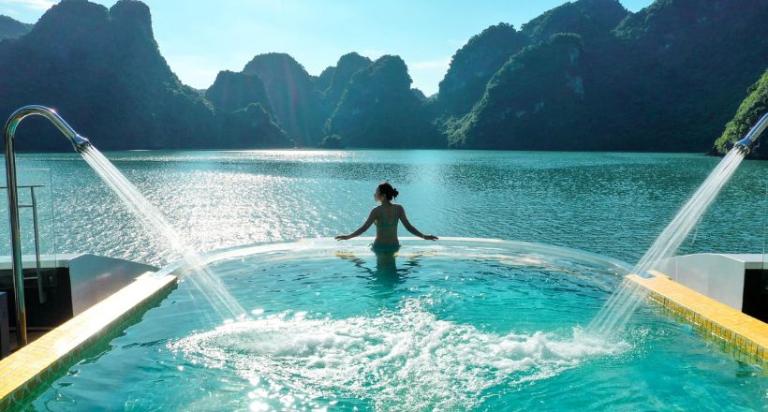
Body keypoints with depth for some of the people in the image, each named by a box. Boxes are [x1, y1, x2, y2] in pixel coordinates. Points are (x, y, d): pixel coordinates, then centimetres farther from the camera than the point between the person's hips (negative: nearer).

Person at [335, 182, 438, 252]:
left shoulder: (377, 211, -16)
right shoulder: (399, 209, -6)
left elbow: (364, 228, -16)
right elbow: (409, 227, -6)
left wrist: (348, 236, -6)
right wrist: (424, 236, 4)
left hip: (379, 247, -3)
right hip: (394, 246, 3)